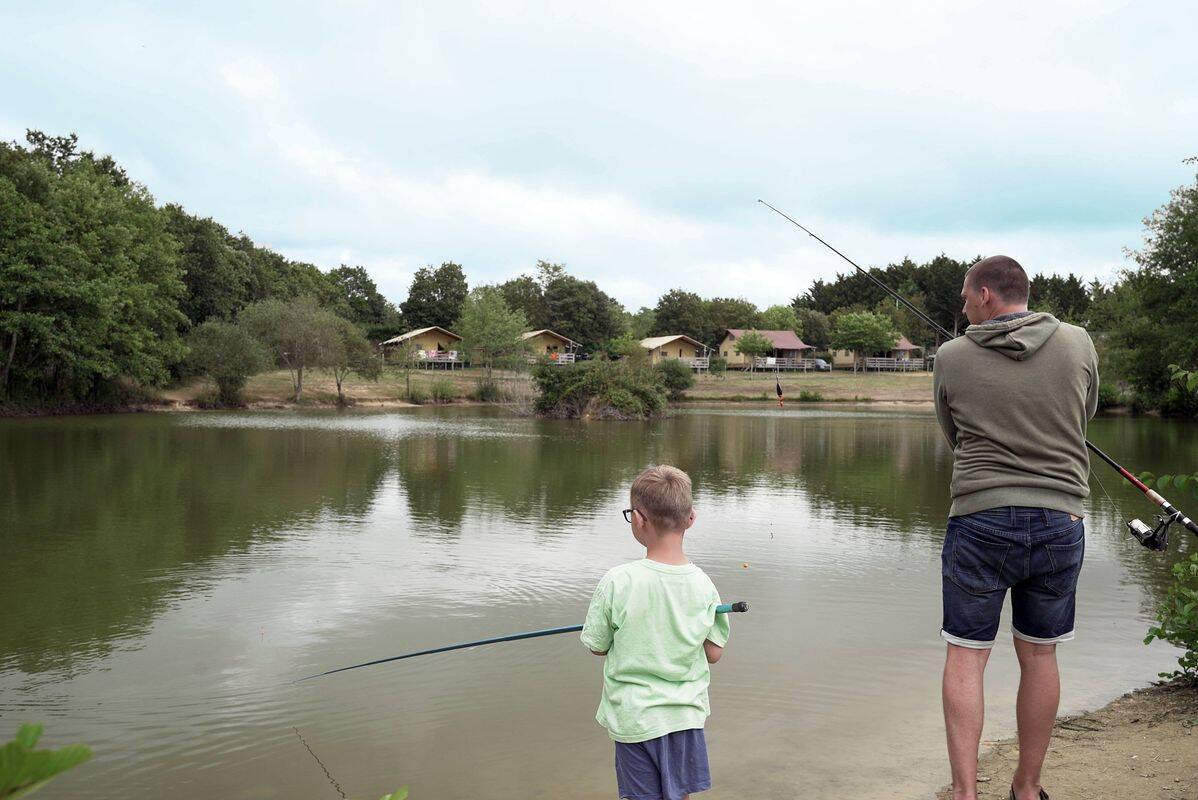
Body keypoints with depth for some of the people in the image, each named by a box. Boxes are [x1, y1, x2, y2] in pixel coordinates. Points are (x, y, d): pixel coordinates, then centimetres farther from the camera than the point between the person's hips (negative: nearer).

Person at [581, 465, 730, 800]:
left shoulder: (617, 582, -18)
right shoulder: (703, 585, -9)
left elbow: (598, 647, -5)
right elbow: (714, 653, 0)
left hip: (635, 718, -2)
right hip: (687, 715, 3)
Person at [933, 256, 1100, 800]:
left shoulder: (952, 358, -4)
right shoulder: (1078, 345, 0)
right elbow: (1083, 416, 15)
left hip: (981, 518, -2)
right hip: (1060, 520, 3)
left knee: (965, 657, 6)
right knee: (1039, 655, 14)